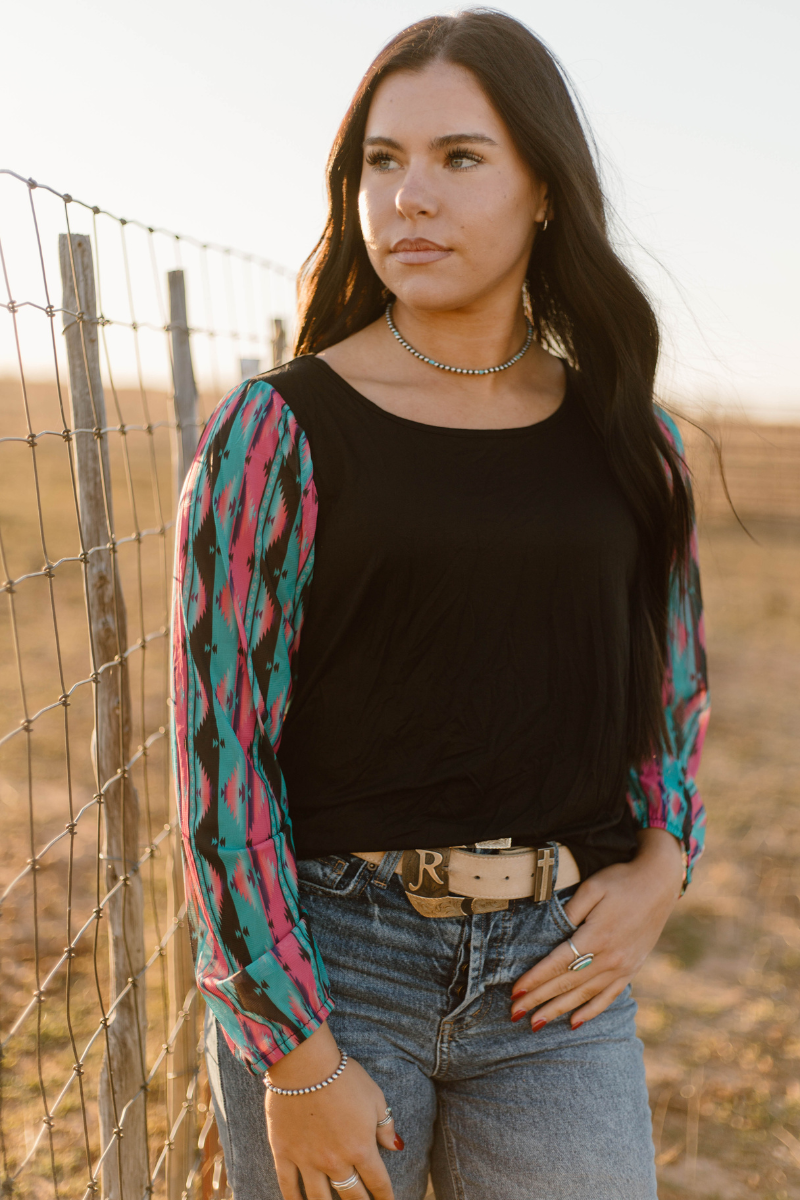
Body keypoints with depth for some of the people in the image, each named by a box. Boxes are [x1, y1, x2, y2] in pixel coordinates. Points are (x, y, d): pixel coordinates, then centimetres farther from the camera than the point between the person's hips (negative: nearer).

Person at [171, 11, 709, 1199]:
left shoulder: (630, 439, 3)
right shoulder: (276, 432, -8)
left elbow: (674, 684, 17)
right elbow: (218, 743, -10)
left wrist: (659, 870, 0)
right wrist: (299, 1055, -11)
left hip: (554, 974, 3)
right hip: (319, 957, -2)